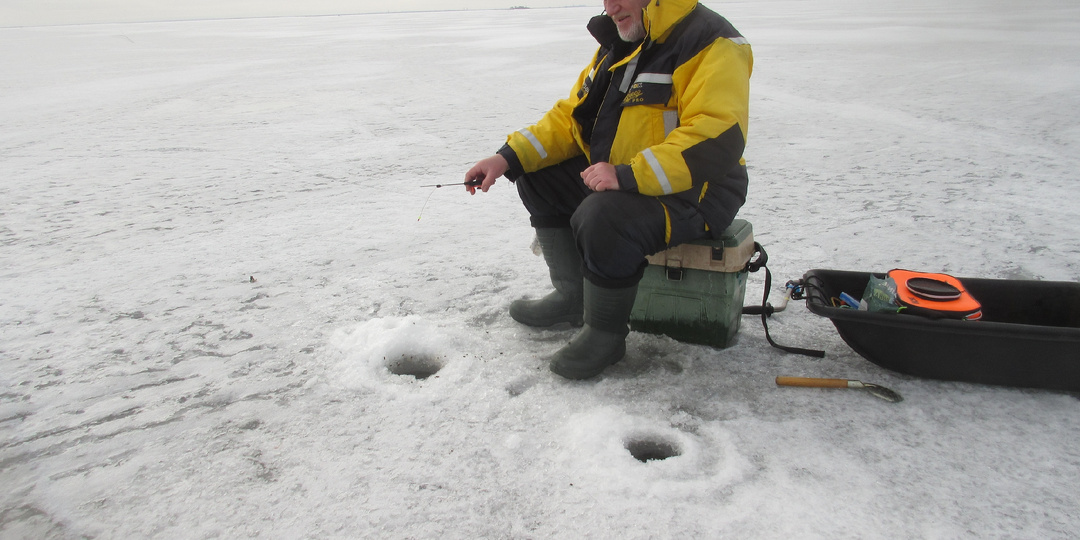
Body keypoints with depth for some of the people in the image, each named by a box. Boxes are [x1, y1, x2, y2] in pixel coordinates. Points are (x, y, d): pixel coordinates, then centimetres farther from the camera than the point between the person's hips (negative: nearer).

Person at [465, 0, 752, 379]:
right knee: (539, 177, 7)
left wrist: (628, 175, -34)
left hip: (694, 192, -9)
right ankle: (573, 296, 14)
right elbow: (571, 116, 10)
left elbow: (717, 142, -30)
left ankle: (606, 334, -10)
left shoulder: (712, 45, -18)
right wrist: (509, 157, -3)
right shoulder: (618, 42, 10)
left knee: (602, 217, -35)